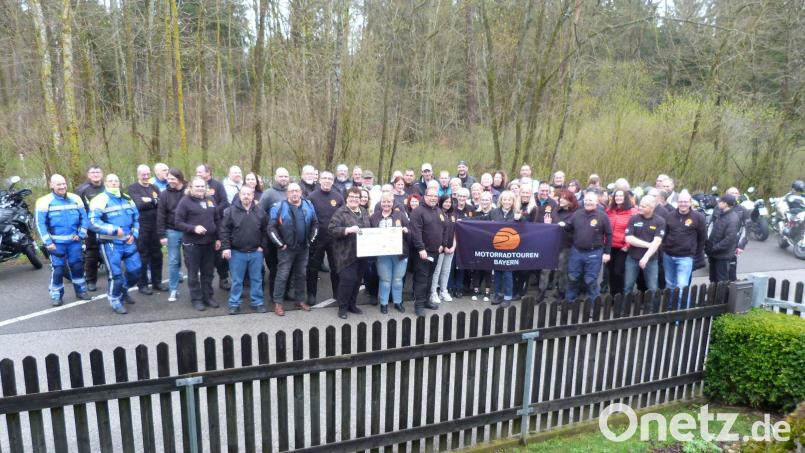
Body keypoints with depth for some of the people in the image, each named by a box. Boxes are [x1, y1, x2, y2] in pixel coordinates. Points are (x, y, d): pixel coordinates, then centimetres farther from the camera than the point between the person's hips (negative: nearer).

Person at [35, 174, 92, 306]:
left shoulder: (75, 199, 4)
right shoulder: (45, 201, -6)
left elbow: (84, 217, 7)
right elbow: (41, 223, -7)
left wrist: (81, 234, -3)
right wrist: (48, 242, -12)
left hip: (74, 241, 3)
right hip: (56, 243, -3)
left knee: (77, 266, 10)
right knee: (57, 269, 0)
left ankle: (80, 290, 24)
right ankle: (56, 295, 14)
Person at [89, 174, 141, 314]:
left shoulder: (127, 199, 11)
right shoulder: (100, 200, -9)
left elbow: (136, 218, 19)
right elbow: (93, 222, -18)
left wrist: (134, 234, 5)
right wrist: (114, 230, -23)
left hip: (128, 242, 6)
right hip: (110, 243, -6)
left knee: (135, 270, 8)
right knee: (116, 274, -4)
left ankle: (123, 290, 36)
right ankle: (115, 301, 16)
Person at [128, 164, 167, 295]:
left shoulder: (154, 188, 13)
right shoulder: (132, 188, -2)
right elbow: (139, 205, -17)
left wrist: (149, 200, -13)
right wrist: (154, 202, -9)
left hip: (155, 227, 5)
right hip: (141, 227, -5)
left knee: (157, 255, 10)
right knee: (143, 257, 1)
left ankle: (157, 282, 22)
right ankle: (142, 284, 11)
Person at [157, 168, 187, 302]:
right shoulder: (165, 194, -1)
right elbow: (161, 216, -1)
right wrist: (161, 235, -5)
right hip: (173, 231, 1)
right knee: (173, 261, 4)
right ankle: (173, 290, 12)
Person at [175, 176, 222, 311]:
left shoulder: (210, 199, 9)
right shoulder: (185, 201, -6)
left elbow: (217, 220, 13)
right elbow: (178, 223, -9)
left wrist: (218, 238, 8)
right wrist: (194, 228, -23)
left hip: (209, 242, 5)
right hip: (192, 243, -4)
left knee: (208, 272, 13)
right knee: (193, 273, 6)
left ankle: (208, 296, 25)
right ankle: (196, 299, 17)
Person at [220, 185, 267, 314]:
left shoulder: (260, 212, 2)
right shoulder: (231, 211, -5)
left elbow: (265, 230, 8)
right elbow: (224, 230, -5)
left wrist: (262, 246, 2)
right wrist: (226, 247, -10)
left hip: (256, 252, 2)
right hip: (237, 252, -2)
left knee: (256, 279, 10)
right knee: (236, 280, 7)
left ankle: (257, 302, 22)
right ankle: (234, 304, 19)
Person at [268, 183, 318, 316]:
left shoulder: (308, 206, 5)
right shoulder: (279, 207, -8)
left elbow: (315, 224, 13)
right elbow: (271, 227, -10)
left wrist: (311, 240, 7)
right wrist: (280, 244, -11)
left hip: (304, 248, 4)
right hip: (286, 248, -4)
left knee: (301, 275, 13)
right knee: (282, 275, -2)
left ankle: (300, 300, 26)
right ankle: (278, 303, 7)